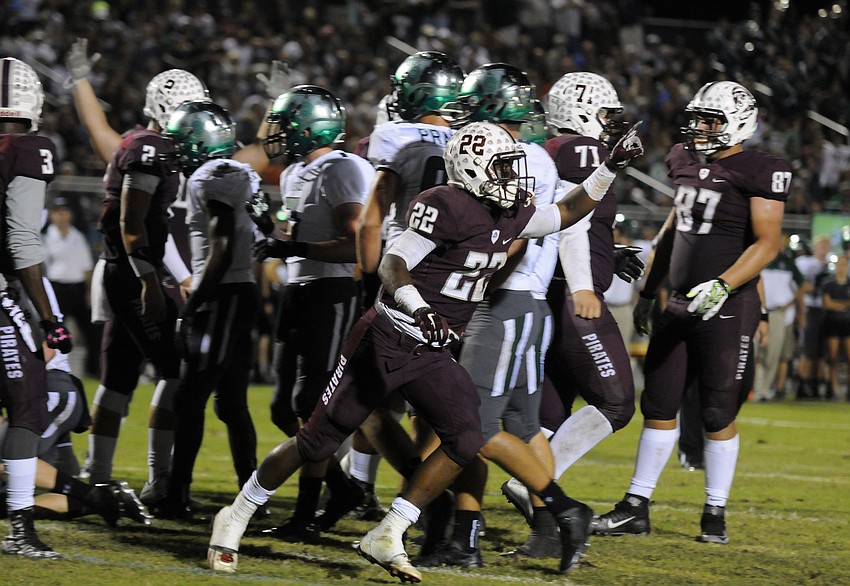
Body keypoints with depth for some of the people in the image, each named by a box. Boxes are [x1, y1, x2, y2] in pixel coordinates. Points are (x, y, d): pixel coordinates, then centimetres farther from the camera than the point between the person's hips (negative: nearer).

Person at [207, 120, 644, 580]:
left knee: (465, 440, -13)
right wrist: (418, 307, -42)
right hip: (385, 340, -7)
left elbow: (567, 214, 22)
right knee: (317, 442, 1)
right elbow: (392, 265, -24)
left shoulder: (509, 218, 6)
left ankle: (386, 538, -6)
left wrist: (610, 168, 14)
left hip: (430, 354, 7)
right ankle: (234, 519, 19)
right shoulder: (447, 207, -19)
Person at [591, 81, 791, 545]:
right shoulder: (686, 163, 11)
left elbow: (767, 243, -14)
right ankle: (636, 506, 13)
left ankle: (715, 514, 12)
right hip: (680, 305, 7)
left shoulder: (759, 172, -10)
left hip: (727, 309, -7)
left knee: (718, 415, 0)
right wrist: (647, 292, 23)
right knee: (658, 406, 7)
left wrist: (722, 286, -26)